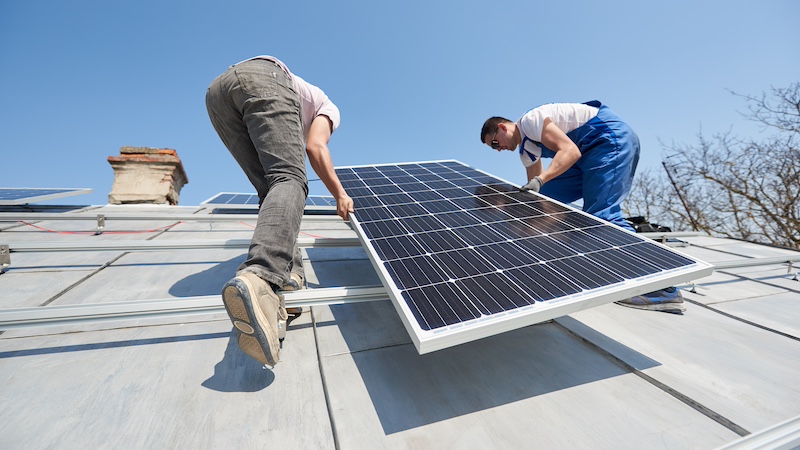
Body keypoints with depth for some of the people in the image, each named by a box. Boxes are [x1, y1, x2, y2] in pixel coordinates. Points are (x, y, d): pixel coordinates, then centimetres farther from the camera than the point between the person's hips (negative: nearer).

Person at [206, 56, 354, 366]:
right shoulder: (328, 107, 27)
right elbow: (315, 147, 1)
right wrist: (340, 195, 3)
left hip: (217, 88, 7)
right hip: (263, 78, -7)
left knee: (271, 189, 5)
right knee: (289, 179, -22)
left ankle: (285, 273, -9)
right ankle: (260, 278, -48)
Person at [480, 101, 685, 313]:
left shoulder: (529, 120, -13)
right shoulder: (526, 148, 15)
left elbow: (570, 151, -24)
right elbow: (533, 191, 20)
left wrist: (540, 180, -34)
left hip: (612, 138, -10)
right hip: (590, 152, 10)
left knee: (601, 214, -21)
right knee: (547, 196, 3)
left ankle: (663, 290, -16)